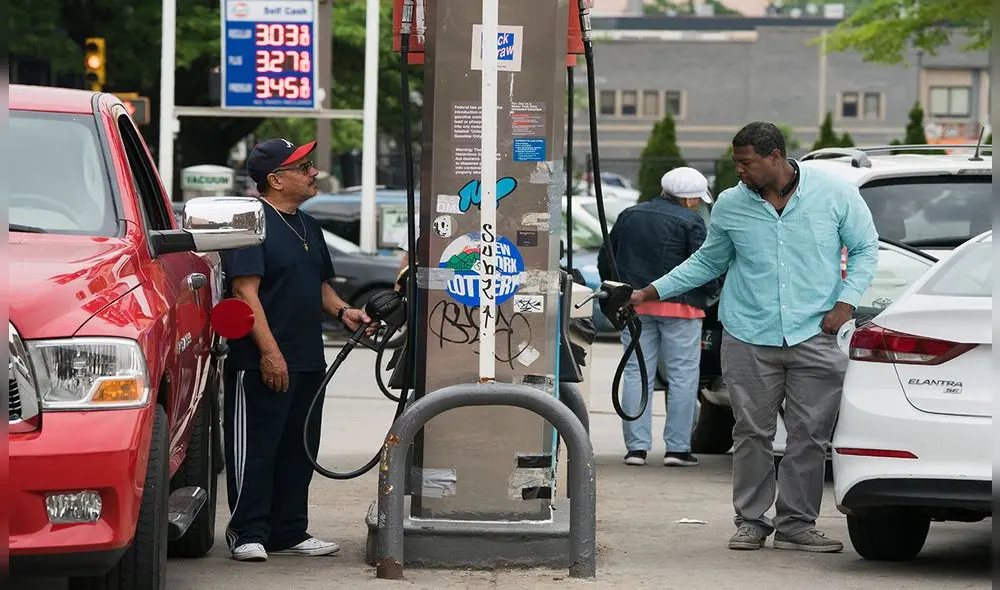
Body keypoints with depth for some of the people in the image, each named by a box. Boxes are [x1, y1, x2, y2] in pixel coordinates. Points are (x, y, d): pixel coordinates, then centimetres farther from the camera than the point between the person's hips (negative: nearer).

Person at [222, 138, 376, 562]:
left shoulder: (307, 228, 17)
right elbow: (246, 291, -18)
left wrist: (341, 311, 7)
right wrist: (269, 351, -23)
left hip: (307, 361, 9)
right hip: (262, 363, -9)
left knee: (297, 451, 12)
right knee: (254, 448, -4)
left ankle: (289, 532, 20)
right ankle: (248, 533, 0)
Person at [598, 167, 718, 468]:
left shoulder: (629, 216, 13)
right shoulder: (690, 222, -6)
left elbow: (605, 260, 17)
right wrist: (711, 291, 8)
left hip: (634, 306, 5)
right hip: (679, 307, -5)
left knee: (637, 373, 7)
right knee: (683, 376, 2)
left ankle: (636, 446, 3)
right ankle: (677, 446, 0)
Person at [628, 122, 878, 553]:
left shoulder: (834, 194, -1)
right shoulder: (730, 206, 6)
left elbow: (865, 248, 8)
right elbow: (707, 262, 18)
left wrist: (846, 301, -4)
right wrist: (653, 292, 12)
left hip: (814, 338, -1)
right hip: (749, 339, 2)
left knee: (809, 436, -2)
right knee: (752, 434, 1)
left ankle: (796, 524, 6)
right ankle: (751, 521, 11)